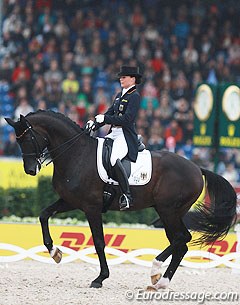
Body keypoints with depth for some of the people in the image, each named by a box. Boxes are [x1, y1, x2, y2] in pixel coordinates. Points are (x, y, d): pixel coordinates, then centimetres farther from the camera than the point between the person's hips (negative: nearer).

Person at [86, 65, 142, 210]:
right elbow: (109, 113, 20)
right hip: (114, 133, 10)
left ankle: (127, 195, -30)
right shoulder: (120, 95, 20)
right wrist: (95, 124, 4)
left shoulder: (135, 96, -8)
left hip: (126, 136, -10)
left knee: (114, 158, -33)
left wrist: (105, 119, -18)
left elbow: (127, 119, -17)